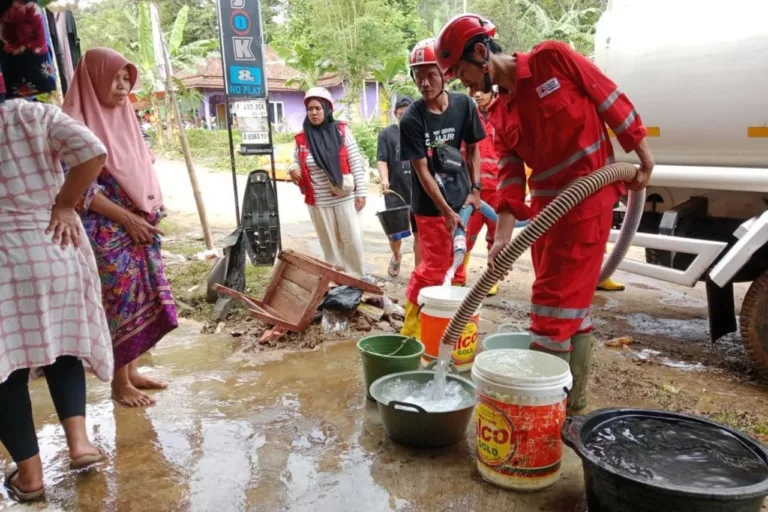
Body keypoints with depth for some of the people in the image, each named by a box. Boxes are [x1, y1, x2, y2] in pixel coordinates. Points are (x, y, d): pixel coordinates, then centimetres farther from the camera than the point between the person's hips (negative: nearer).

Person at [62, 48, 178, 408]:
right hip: (108, 231, -7)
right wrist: (126, 218, -16)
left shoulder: (123, 117, 13)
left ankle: (131, 371, 24)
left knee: (144, 299, 10)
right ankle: (119, 382, 14)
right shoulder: (78, 122, -11)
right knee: (122, 301, -2)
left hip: (142, 226, 7)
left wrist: (152, 210, 7)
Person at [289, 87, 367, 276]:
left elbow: (356, 164, -2)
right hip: (318, 201, 2)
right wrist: (293, 168, -9)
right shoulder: (301, 139, 2)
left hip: (345, 198, -2)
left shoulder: (342, 131, -3)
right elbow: (297, 162, 15)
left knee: (353, 240, 2)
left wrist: (361, 192, -6)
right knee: (329, 243, 10)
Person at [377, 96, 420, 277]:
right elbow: (382, 160, -5)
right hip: (396, 192, -2)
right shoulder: (387, 133, 1)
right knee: (394, 232, 1)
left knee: (419, 233, 4)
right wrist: (384, 179, -22)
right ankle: (396, 257, 34)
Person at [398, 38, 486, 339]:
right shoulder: (411, 119, -16)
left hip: (460, 199, 4)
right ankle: (411, 329, 13)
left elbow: (472, 149, 7)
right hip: (430, 205, -4)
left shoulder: (464, 105, -5)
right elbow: (422, 170, -16)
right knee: (434, 268, -2)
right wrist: (447, 212, -19)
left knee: (457, 267, 13)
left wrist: (475, 189, -3)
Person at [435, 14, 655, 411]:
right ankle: (570, 398, 25)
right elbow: (510, 177, -1)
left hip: (588, 198, -6)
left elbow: (614, 102, -3)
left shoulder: (553, 59, -9)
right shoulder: (499, 116, 8)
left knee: (554, 303, -7)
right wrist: (503, 236, -12)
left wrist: (644, 159, 0)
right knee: (571, 304, 13)